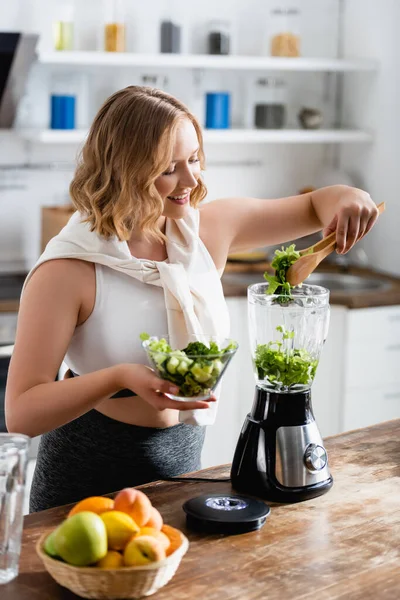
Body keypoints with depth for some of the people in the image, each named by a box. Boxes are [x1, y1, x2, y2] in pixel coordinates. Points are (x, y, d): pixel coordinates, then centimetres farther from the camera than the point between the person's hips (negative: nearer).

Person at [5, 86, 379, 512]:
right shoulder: (67, 270, -22)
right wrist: (120, 377, -39)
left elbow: (315, 206, 8)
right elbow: (21, 413, -24)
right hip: (90, 477, -5)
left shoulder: (209, 227, -6)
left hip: (184, 459, 5)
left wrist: (345, 199, -16)